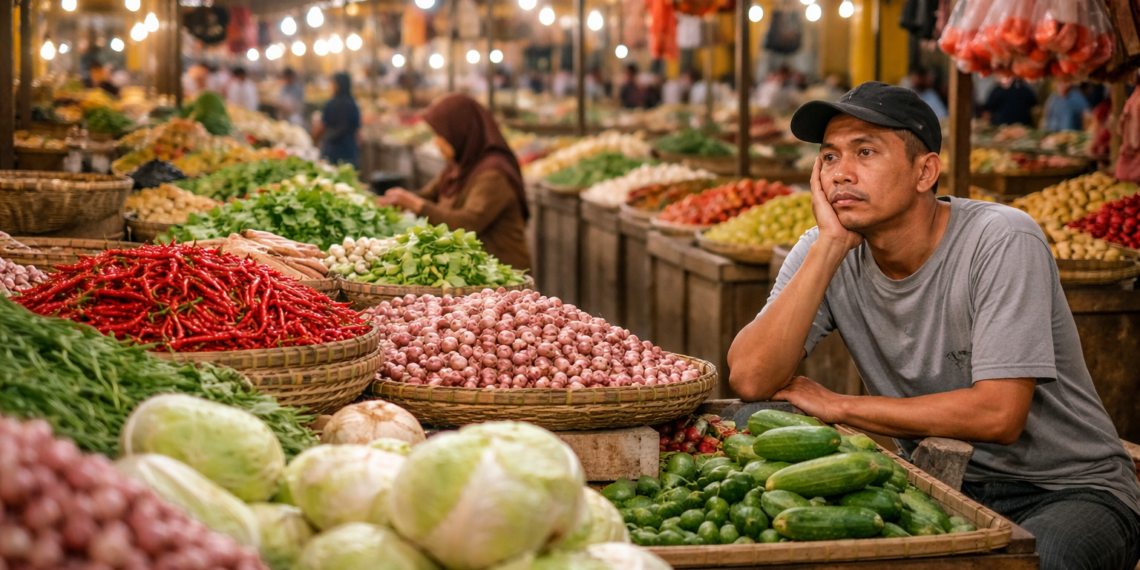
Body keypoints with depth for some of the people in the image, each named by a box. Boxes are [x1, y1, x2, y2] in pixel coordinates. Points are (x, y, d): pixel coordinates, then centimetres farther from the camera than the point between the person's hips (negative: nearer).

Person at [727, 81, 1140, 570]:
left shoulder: (1003, 241, -19)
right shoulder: (822, 252, -5)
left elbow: (997, 414, -24)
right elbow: (751, 380, -18)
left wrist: (836, 406, -17)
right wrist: (829, 246, -23)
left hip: (1071, 489, -4)